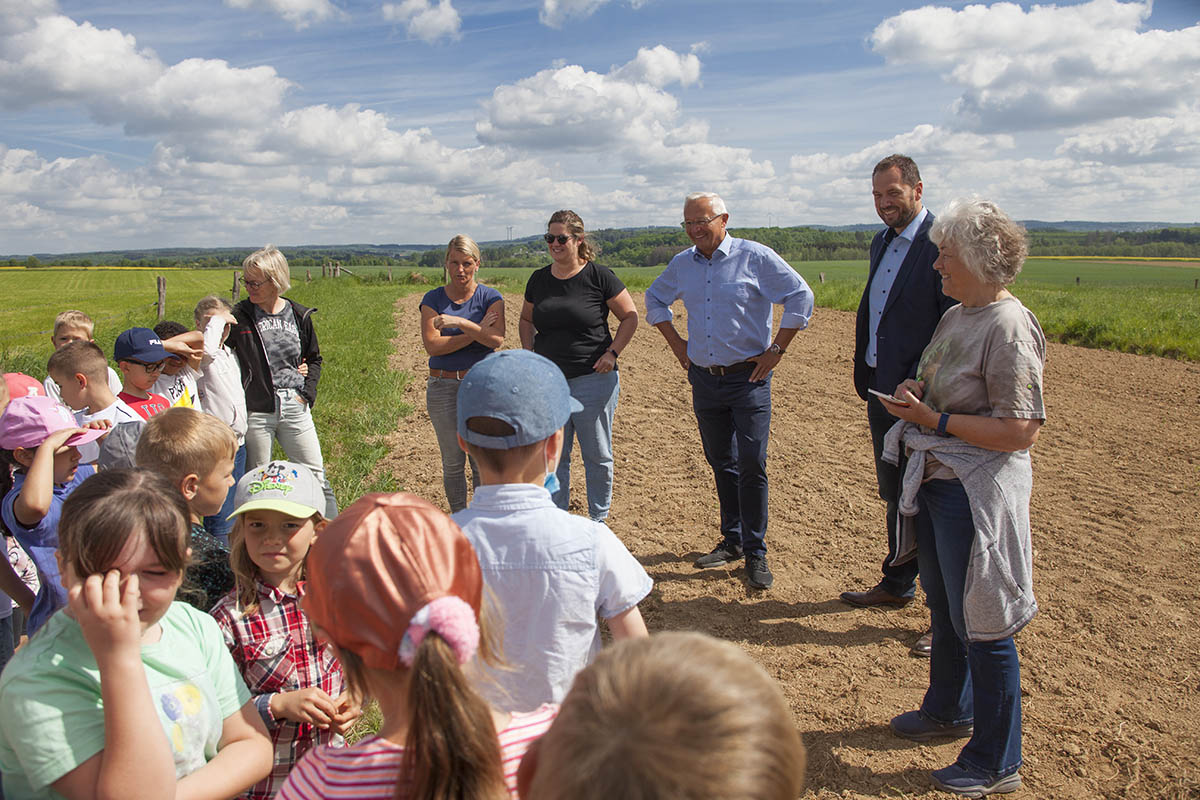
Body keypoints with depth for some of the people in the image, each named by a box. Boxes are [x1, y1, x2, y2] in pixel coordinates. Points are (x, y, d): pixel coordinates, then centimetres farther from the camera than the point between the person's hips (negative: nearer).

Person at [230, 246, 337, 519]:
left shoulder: (299, 316, 4)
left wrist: (307, 392, 3)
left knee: (316, 476, 6)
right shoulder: (239, 317, -2)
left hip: (295, 408, 2)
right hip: (256, 411, -2)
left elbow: (314, 359, 15)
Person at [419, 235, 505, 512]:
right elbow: (432, 345, -9)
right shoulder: (433, 299, 4)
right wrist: (477, 332, -12)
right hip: (443, 386, 1)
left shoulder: (490, 297, 2)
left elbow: (497, 339, -14)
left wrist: (460, 323, -25)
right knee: (452, 462, 7)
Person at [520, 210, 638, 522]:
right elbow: (526, 321, 22)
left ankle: (598, 520, 24)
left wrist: (612, 352, -9)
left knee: (597, 455, 8)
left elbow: (630, 316, 1)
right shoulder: (539, 280, 8)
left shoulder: (600, 277, -6)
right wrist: (530, 354, 6)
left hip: (593, 379, -4)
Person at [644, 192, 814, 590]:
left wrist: (776, 350, -8)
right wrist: (675, 342, 13)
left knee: (752, 467, -5)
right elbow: (654, 298, 24)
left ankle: (755, 553, 6)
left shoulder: (755, 257, -7)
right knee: (721, 464, 13)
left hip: (748, 378, -5)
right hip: (704, 379, 5)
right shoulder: (682, 264, 8)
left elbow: (801, 296, -7)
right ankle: (732, 541, 25)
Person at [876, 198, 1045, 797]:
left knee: (981, 625, 2)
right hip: (935, 482, 9)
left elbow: (1021, 430, -24)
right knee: (943, 609, 23)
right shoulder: (956, 316, 8)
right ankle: (949, 710, 44)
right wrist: (916, 393, 1)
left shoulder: (1009, 328, -20)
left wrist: (932, 418, -21)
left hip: (977, 493, -9)